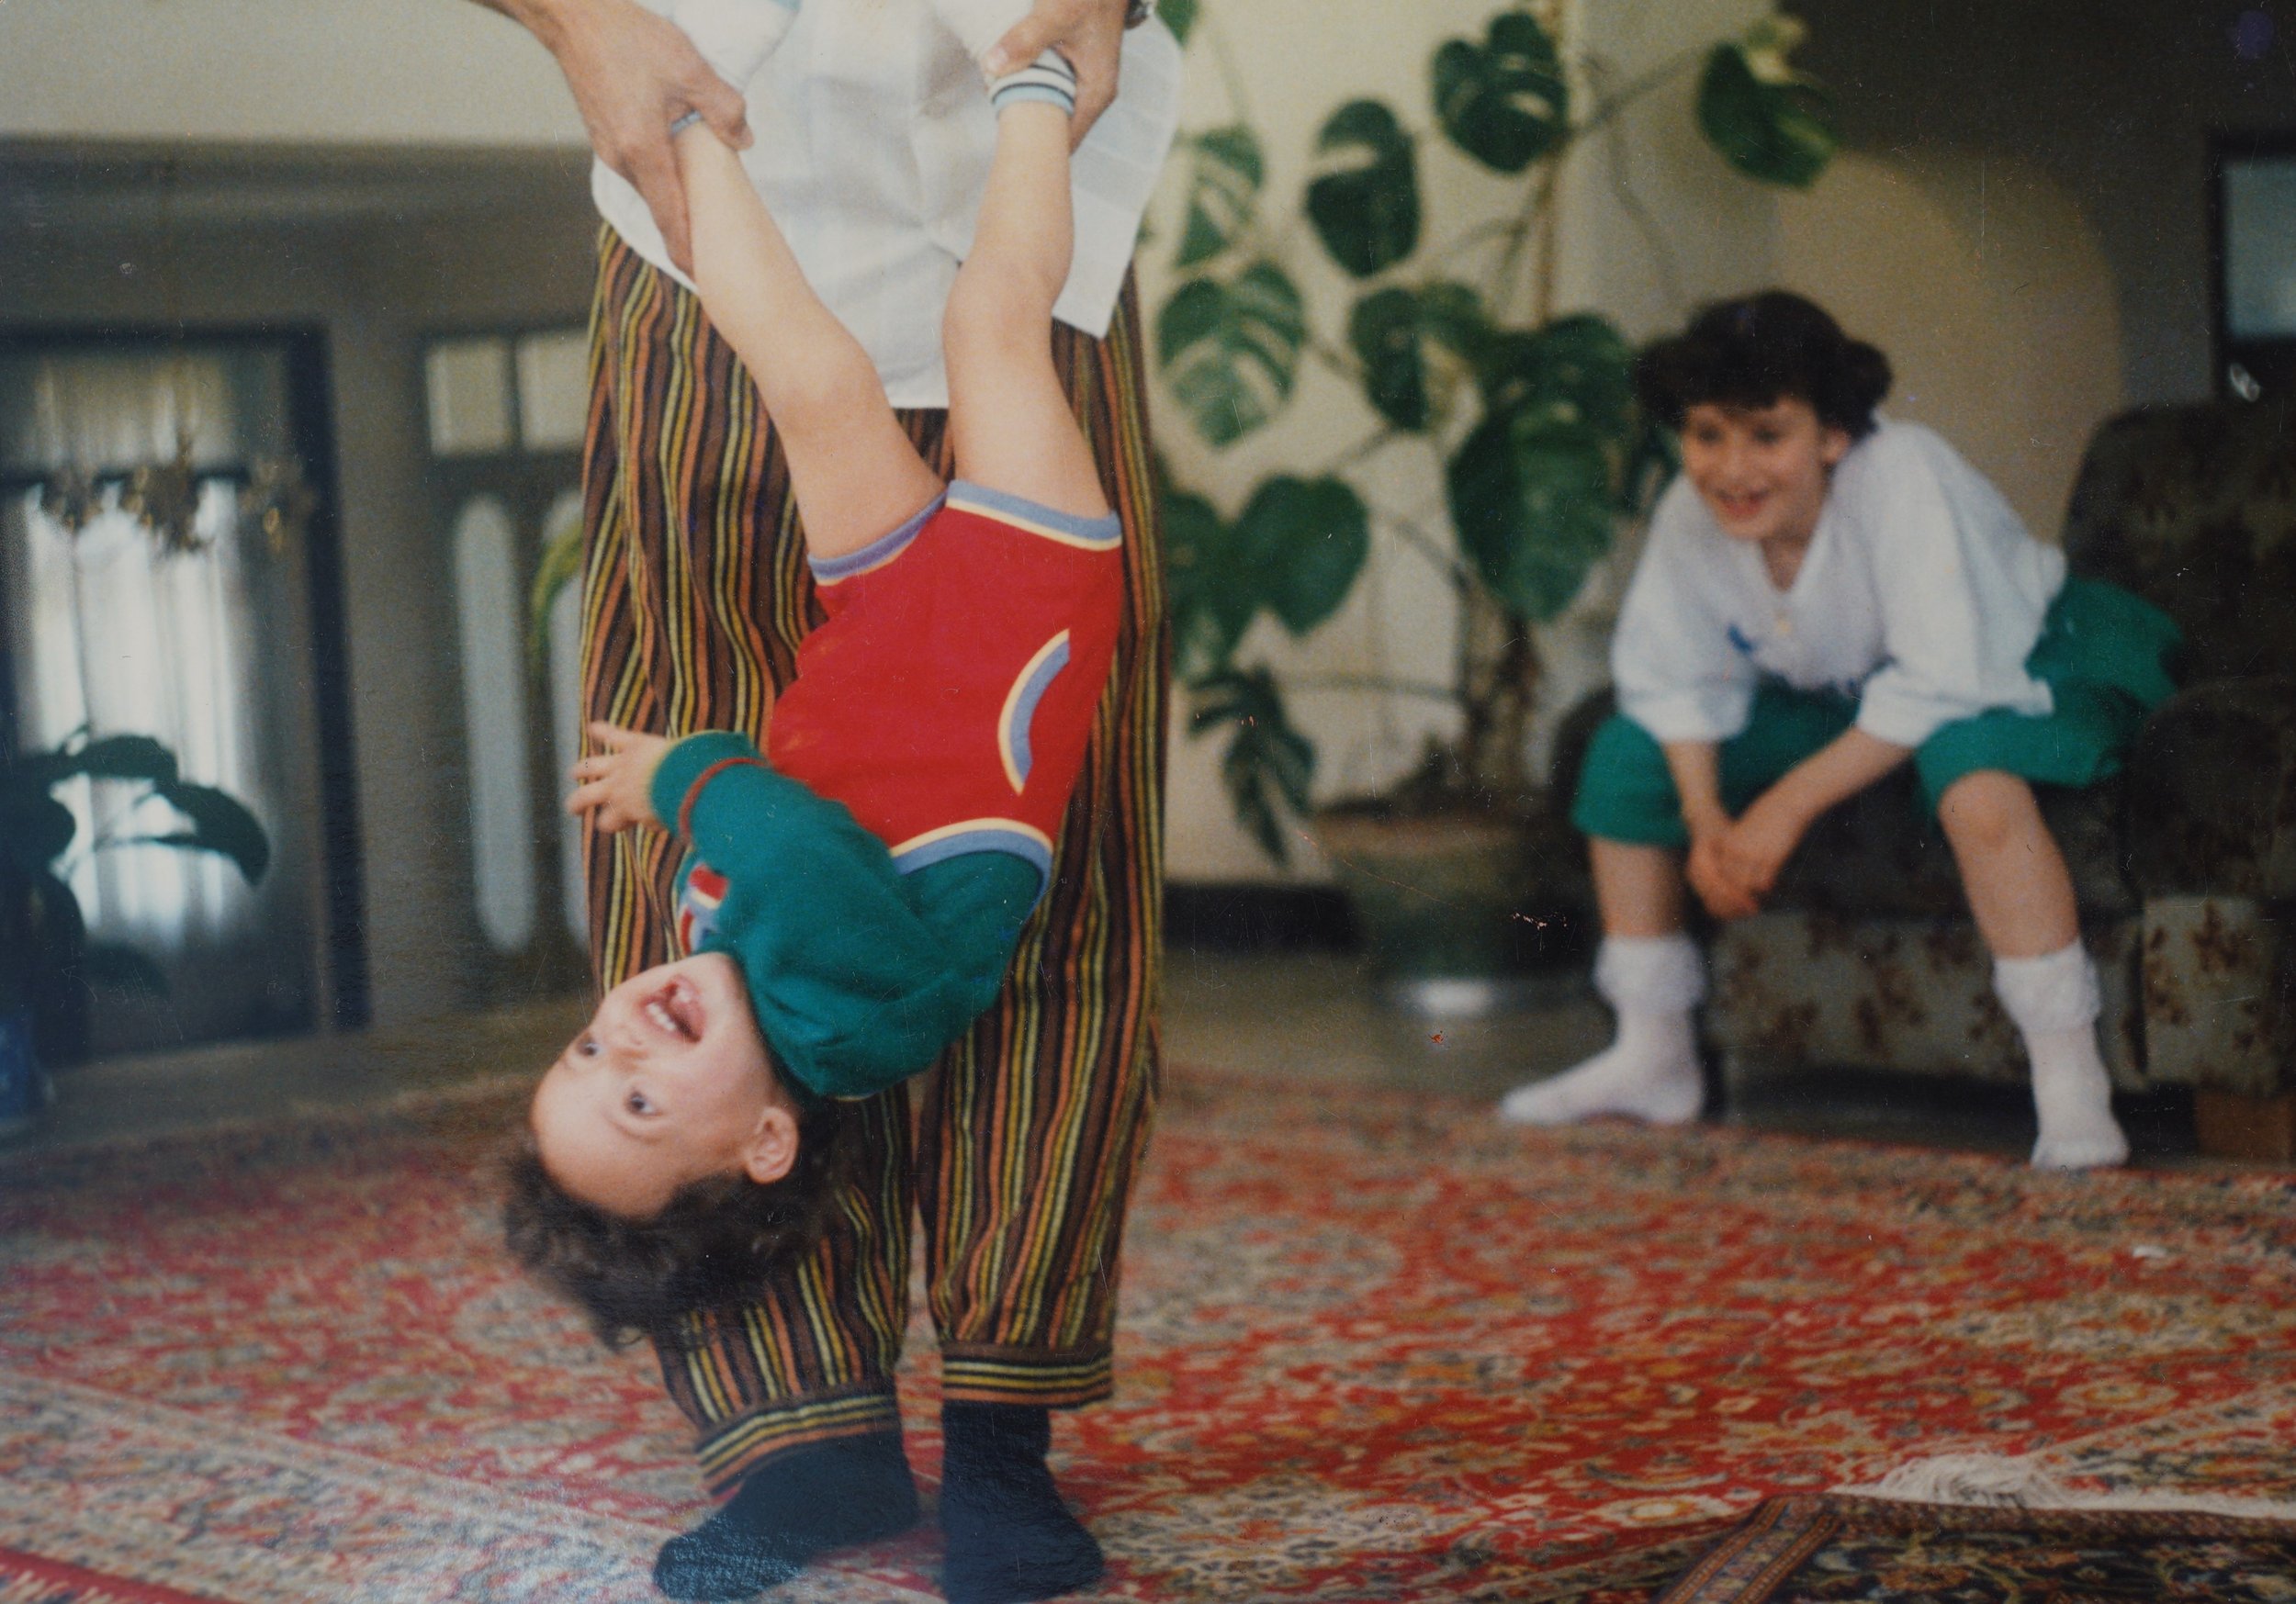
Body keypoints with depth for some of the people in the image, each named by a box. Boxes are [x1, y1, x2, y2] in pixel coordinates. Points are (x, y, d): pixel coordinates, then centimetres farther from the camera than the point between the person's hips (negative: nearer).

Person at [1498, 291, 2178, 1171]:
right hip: (1844, 699, 7)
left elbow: (1941, 685, -35)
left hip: (2025, 668, -7)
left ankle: (2072, 1089, -37)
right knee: (1627, 753, -2)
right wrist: (1706, 819, -18)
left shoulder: (1902, 477, -32)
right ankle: (1653, 1057, 12)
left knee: (1972, 767, -42)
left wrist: (1788, 805, -34)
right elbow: (1672, 677, -2)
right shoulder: (1687, 517, -14)